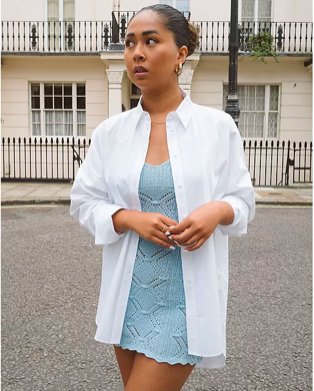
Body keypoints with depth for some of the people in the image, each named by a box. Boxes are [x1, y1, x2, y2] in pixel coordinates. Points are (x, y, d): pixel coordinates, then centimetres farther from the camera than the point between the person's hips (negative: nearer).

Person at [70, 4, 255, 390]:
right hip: (128, 291, 4)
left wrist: (218, 211, -19)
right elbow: (84, 202, 4)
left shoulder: (218, 126, -5)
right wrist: (131, 219, -14)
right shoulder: (110, 131, 0)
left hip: (189, 293, -3)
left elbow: (243, 201, 3)